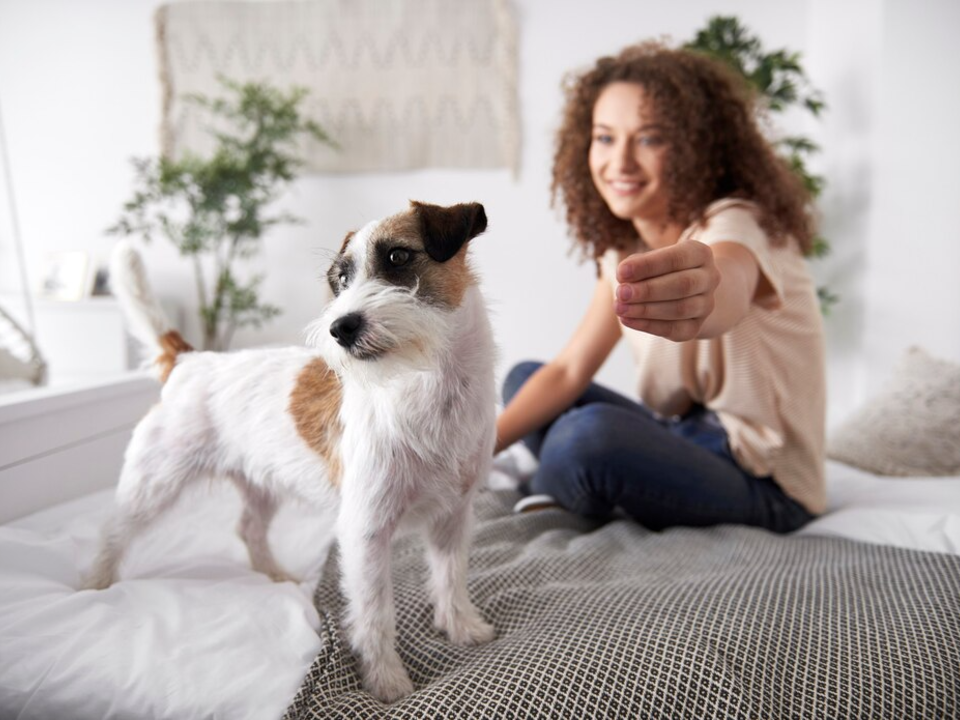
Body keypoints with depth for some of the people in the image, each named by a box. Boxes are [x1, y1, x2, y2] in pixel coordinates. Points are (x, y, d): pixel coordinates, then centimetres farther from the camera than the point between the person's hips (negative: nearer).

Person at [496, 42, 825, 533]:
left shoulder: (736, 225, -21)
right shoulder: (626, 245, 3)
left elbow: (731, 290, -47)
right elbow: (569, 370, -1)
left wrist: (700, 305, -73)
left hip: (765, 480, -7)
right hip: (689, 438, 7)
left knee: (592, 433, -33)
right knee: (522, 378, 10)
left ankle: (545, 503, -1)